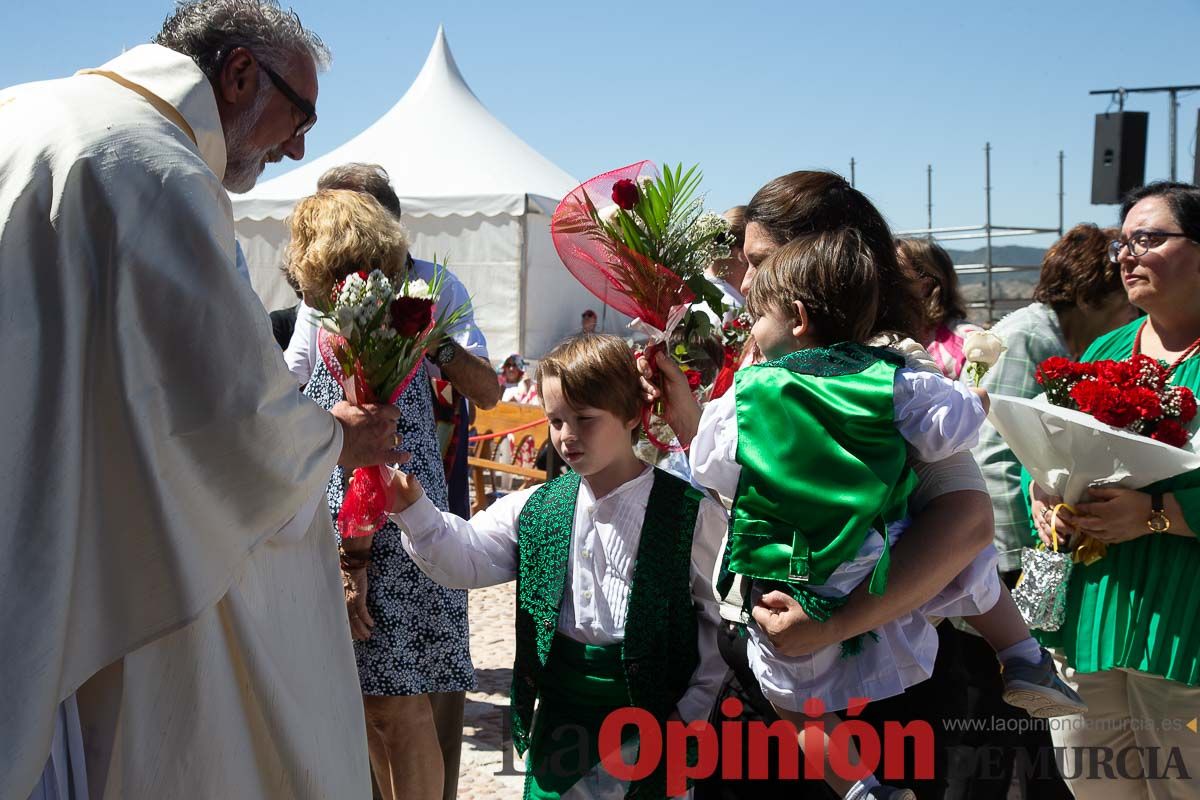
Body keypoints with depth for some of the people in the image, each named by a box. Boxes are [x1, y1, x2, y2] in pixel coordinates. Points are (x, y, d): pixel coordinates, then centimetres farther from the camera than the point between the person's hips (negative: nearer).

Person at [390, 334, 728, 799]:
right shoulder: (535, 509, 3)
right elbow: (466, 557, -5)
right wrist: (412, 508, -21)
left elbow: (726, 618, -6)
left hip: (652, 722, -3)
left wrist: (695, 709, -8)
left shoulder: (690, 514, -10)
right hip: (559, 717, 4)